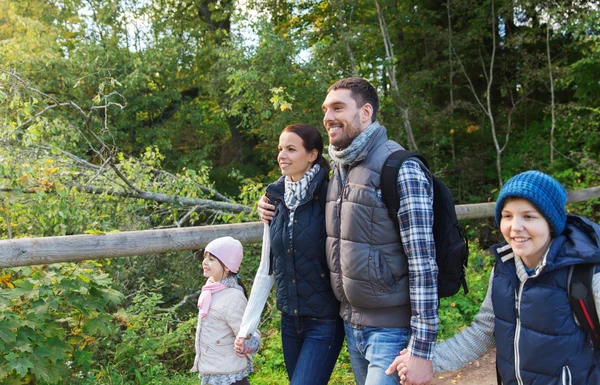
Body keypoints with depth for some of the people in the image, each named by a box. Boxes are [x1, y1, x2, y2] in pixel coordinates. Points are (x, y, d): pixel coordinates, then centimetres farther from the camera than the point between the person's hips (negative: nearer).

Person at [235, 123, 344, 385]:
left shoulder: (328, 197, -11)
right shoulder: (276, 202, 5)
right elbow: (266, 269, 9)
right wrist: (247, 326, 8)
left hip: (325, 321, -5)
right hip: (290, 321, 6)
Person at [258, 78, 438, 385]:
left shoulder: (401, 169, -16)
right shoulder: (338, 170, 8)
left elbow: (422, 262, -19)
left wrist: (421, 349, -21)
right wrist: (277, 213, 12)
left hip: (392, 330, -7)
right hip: (351, 323, 7)